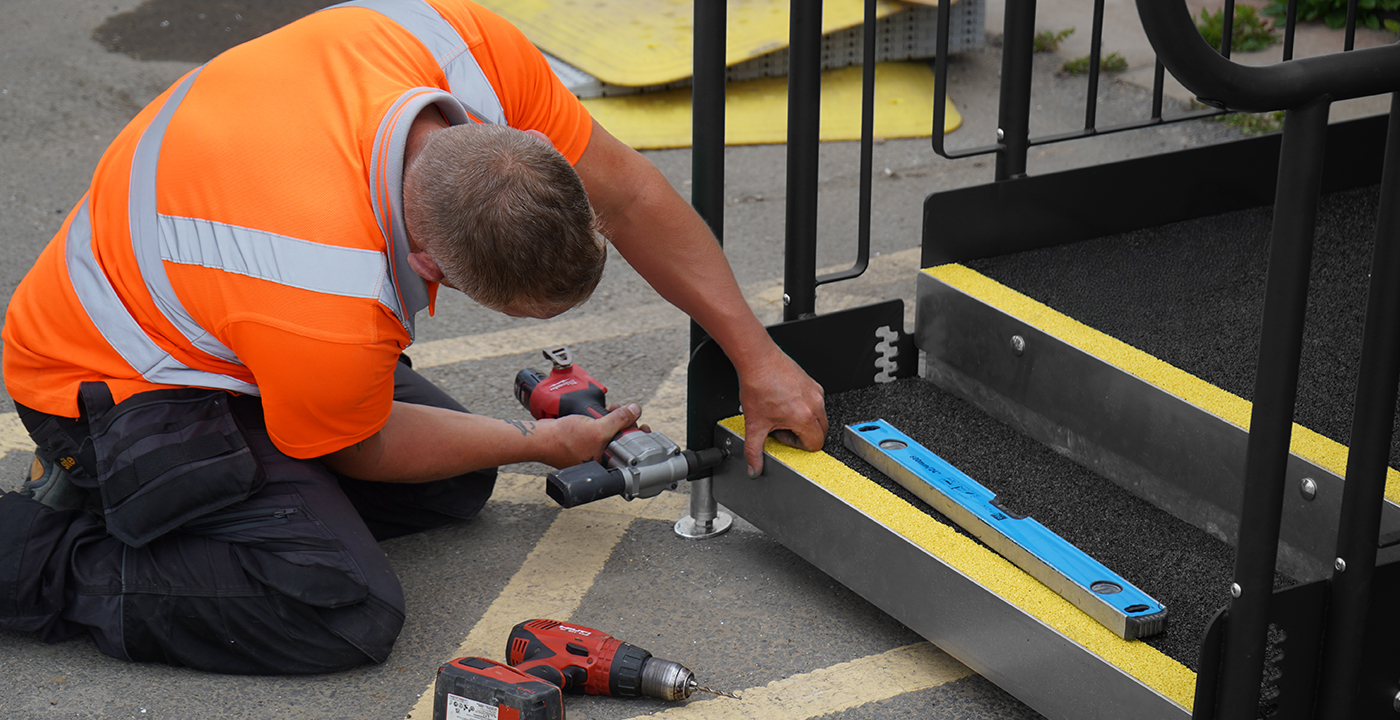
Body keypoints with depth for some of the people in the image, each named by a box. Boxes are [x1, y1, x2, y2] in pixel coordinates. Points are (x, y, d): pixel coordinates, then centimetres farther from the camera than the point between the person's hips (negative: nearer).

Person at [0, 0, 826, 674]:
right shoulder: (331, 317, -41)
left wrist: (756, 355, -6)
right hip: (122, 381, -8)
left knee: (458, 486, 14)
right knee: (348, 609, -22)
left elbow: (627, 193, -9)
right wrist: (544, 442, 0)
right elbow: (361, 450, -15)